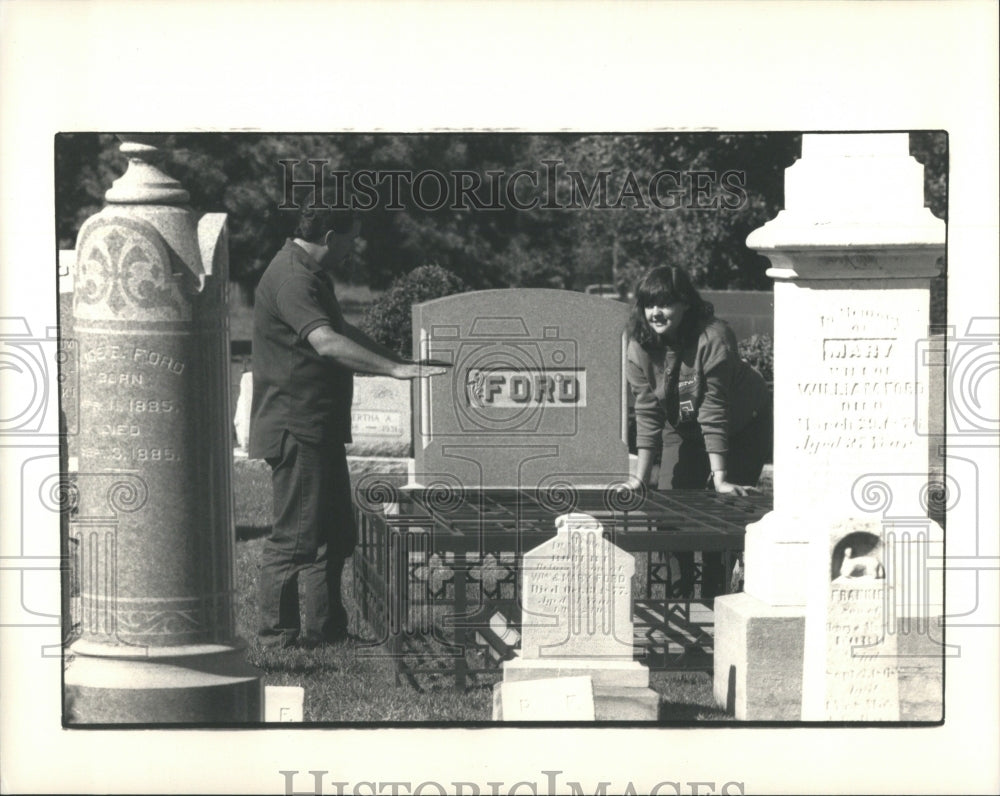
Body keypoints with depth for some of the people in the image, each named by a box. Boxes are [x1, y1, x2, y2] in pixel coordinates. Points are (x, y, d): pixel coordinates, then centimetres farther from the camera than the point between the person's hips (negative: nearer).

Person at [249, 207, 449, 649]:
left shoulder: (313, 275, 17)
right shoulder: (290, 279, -18)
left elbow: (343, 330, 29)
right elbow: (327, 343, -30)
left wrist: (400, 362, 23)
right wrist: (393, 368, -33)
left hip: (320, 427, 11)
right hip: (296, 427, -11)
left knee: (336, 533, 14)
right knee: (296, 536, -5)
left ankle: (325, 628, 21)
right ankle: (278, 634, 2)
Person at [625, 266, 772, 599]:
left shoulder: (713, 338, -33)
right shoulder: (640, 347, -19)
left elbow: (714, 411, -34)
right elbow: (647, 413, -17)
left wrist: (720, 479, -33)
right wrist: (641, 480, -22)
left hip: (742, 427, -4)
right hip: (683, 429, 5)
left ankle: (712, 595, 0)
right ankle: (679, 595, 9)